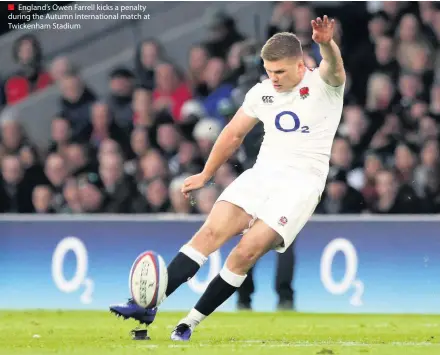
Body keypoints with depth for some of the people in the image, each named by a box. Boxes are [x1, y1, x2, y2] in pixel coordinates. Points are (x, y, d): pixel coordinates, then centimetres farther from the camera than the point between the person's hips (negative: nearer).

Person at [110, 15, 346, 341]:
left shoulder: (323, 85, -6)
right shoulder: (262, 93, 9)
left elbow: (334, 67, -31)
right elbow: (233, 134, 22)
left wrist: (326, 44, -55)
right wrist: (205, 175, 28)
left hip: (301, 183, -5)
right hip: (262, 174, 5)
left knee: (247, 251, -18)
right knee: (212, 231, -15)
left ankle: (193, 321, -6)